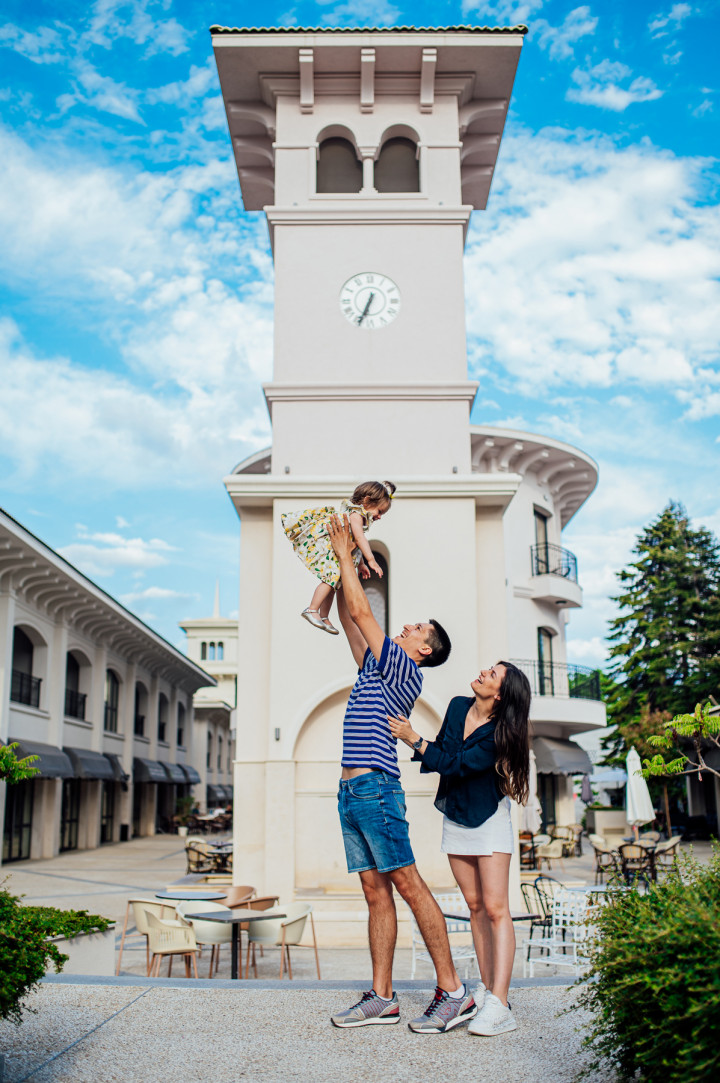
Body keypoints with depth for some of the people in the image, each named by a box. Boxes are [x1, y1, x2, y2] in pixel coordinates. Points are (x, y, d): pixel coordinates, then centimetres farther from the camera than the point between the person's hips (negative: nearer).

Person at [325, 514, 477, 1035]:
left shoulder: (404, 670, -3)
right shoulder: (374, 667, 21)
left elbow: (362, 611, -6)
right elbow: (350, 617, 27)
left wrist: (345, 554, 2)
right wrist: (345, 562, 24)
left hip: (376, 787, -9)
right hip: (352, 791, 9)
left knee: (409, 885, -9)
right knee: (376, 893, 7)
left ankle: (453, 991, -5)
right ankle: (382, 997, 9)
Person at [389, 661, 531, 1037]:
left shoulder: (499, 734, -24)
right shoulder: (458, 707, -5)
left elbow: (455, 766, -27)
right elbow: (441, 749, 11)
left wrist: (414, 739, -24)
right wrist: (420, 750, -7)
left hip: (488, 819, -6)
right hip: (454, 817, 6)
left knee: (495, 908, -10)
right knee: (475, 905, 9)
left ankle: (499, 1006, -12)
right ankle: (487, 989, 17)